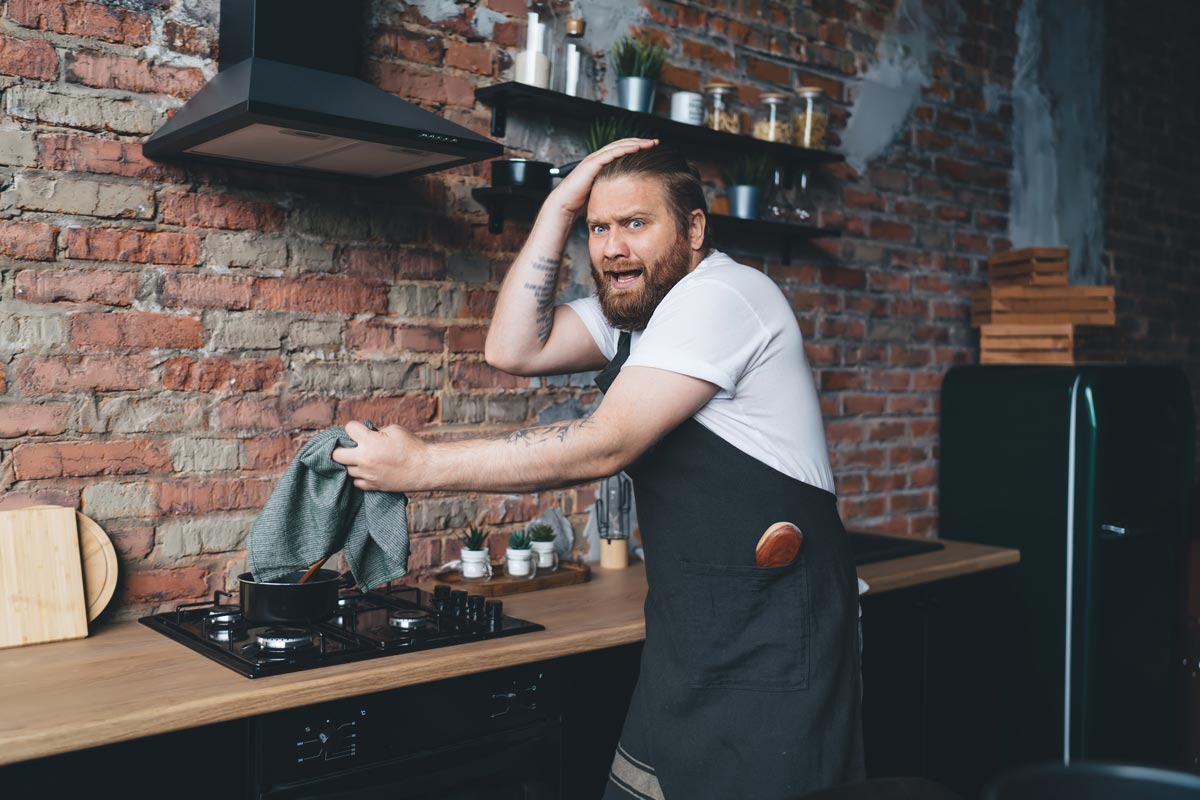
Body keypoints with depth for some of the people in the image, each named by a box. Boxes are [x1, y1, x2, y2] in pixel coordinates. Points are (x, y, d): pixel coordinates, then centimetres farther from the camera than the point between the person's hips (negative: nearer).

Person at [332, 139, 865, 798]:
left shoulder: (720, 296, -17)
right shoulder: (632, 306, 11)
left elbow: (602, 447, -24)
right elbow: (513, 349, 0)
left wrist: (422, 465, -22)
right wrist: (559, 208, -2)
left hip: (771, 643, -8)